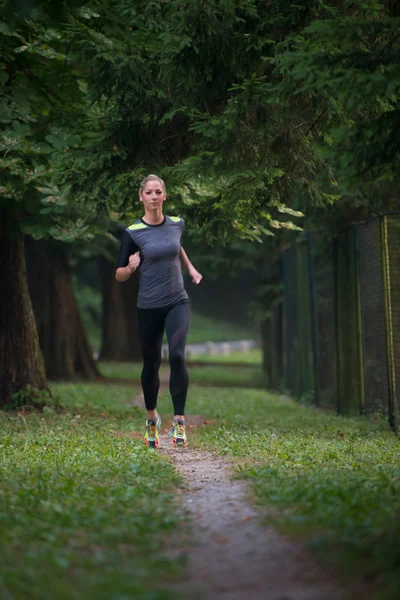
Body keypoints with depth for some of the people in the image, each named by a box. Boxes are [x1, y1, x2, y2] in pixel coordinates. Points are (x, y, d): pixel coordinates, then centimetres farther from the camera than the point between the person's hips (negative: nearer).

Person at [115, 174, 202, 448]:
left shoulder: (177, 224, 2)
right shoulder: (133, 233, -8)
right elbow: (119, 275, -4)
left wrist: (191, 268, 19)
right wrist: (130, 267, -23)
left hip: (178, 302, 1)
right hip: (149, 307, -1)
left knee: (178, 356, -19)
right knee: (151, 364, 10)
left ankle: (179, 421, -15)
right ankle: (152, 418, 34)